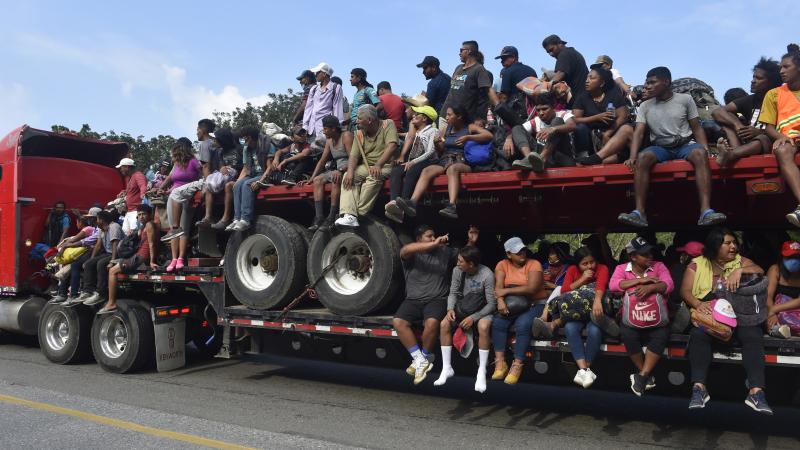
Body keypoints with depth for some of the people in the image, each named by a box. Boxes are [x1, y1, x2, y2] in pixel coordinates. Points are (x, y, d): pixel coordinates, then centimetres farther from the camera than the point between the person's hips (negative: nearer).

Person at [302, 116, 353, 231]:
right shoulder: (329, 140, 14)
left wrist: (340, 170, -34)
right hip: (337, 170, 8)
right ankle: (319, 217, -20)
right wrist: (311, 178, 8)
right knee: (318, 180, -9)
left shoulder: (346, 136, -10)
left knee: (336, 179, -34)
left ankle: (332, 217, -32)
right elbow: (322, 161, 15)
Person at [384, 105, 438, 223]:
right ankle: (394, 202, -50)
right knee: (395, 171, -27)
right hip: (410, 162, 5)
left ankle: (402, 207, -51)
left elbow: (430, 152, -5)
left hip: (426, 161, -5)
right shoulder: (413, 130, 29)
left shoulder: (432, 131, 9)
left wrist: (413, 162, -18)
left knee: (411, 172, -36)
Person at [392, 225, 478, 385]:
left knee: (432, 322, -32)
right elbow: (405, 250, -23)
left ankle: (424, 357, -7)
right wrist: (434, 244, -31)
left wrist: (471, 241, -1)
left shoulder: (445, 251, 11)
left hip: (437, 299, -1)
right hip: (413, 300, 1)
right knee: (398, 321, -25)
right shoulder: (411, 255, 1)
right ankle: (420, 359, -16)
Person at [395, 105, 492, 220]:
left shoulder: (470, 127, 6)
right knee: (426, 170, -26)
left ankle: (452, 206, -56)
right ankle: (412, 202, -43)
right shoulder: (446, 129, 21)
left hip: (462, 163, -4)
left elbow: (489, 136, -8)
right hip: (444, 161, 5)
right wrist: (437, 143, 3)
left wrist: (468, 137, -16)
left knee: (452, 168, -39)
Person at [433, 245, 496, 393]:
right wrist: (450, 309, -18)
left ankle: (482, 372, -23)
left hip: (482, 310, -4)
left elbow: (491, 304, -19)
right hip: (462, 308, 5)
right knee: (444, 324, -21)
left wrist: (473, 317, -28)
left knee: (483, 327, -36)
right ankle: (446, 369, -10)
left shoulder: (486, 275, -22)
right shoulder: (457, 271, -8)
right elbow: (453, 293, 2)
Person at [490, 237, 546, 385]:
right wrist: (500, 301, -31)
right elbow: (498, 287, -10)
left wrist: (506, 291, -21)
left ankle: (517, 366, -23)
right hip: (513, 305, 3)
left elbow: (531, 288, -21)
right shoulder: (502, 265, 3)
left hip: (535, 304, -3)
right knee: (497, 322, -24)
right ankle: (500, 363, -20)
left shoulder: (534, 264, -8)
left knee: (522, 325, -31)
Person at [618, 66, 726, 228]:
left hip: (685, 144, -1)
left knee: (699, 154, -35)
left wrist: (706, 150, -11)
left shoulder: (685, 99, 5)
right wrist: (633, 156, -20)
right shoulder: (645, 106, 8)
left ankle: (706, 211, -44)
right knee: (643, 157, -33)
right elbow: (638, 133, -2)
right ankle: (639, 212, -38)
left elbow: (697, 129, 5)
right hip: (660, 147, 1)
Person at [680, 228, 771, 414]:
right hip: (708, 313, -2)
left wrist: (740, 271, -20)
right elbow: (685, 290, -1)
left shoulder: (740, 260, 14)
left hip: (739, 313, 2)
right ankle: (699, 387, -34)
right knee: (698, 334, -32)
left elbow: (760, 271, -1)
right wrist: (697, 304, -22)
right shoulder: (697, 264, 7)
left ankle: (756, 391, -32)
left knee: (753, 336, -28)